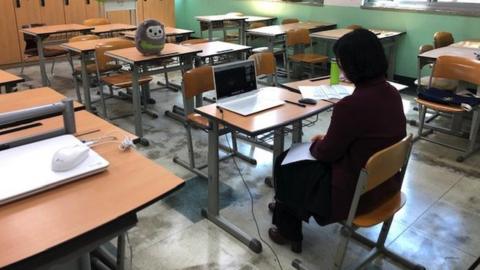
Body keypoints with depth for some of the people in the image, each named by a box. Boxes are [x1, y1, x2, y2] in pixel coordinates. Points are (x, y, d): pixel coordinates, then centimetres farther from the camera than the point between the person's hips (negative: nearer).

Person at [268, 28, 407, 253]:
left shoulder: (351, 105, -31)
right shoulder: (392, 94, -5)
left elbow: (326, 153, -15)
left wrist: (315, 143, 5)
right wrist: (327, 139, 11)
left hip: (354, 193, -8)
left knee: (285, 165, 15)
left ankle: (288, 231, 36)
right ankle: (286, 206, 46)